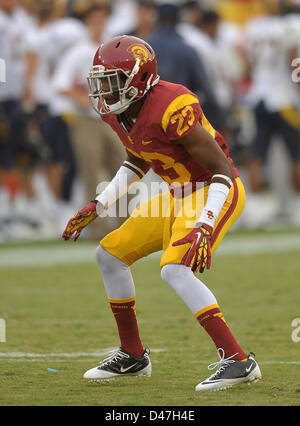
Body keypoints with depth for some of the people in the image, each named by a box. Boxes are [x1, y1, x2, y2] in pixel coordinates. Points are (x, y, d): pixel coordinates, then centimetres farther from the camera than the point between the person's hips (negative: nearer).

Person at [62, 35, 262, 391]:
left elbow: (223, 171, -25)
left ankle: (237, 361, -25)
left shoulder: (171, 109, -29)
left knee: (175, 269, -28)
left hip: (216, 192, -10)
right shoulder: (117, 111, -1)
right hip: (180, 194, 10)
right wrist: (96, 206, 14)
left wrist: (204, 227, -34)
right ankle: (133, 356, 24)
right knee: (110, 254, 10)